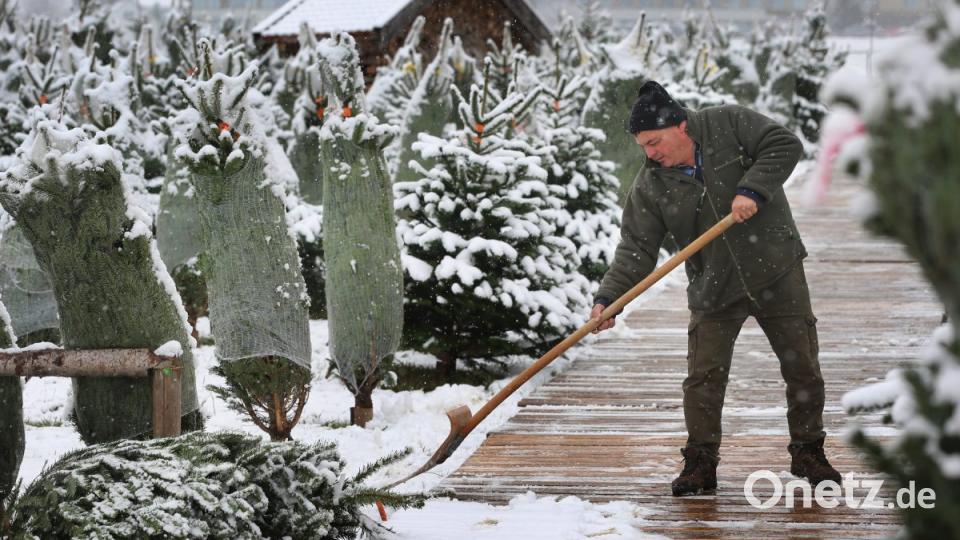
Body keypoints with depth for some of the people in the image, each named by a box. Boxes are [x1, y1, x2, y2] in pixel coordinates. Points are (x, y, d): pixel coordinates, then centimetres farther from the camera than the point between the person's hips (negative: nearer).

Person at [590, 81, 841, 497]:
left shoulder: (729, 125, -10)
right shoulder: (650, 186, -6)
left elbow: (784, 146, -13)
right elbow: (636, 248, -8)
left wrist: (752, 189, -26)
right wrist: (608, 298, -21)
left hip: (777, 273, -1)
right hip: (714, 290, 1)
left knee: (803, 368, 5)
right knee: (703, 377, -6)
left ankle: (808, 453, 20)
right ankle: (700, 462, 4)